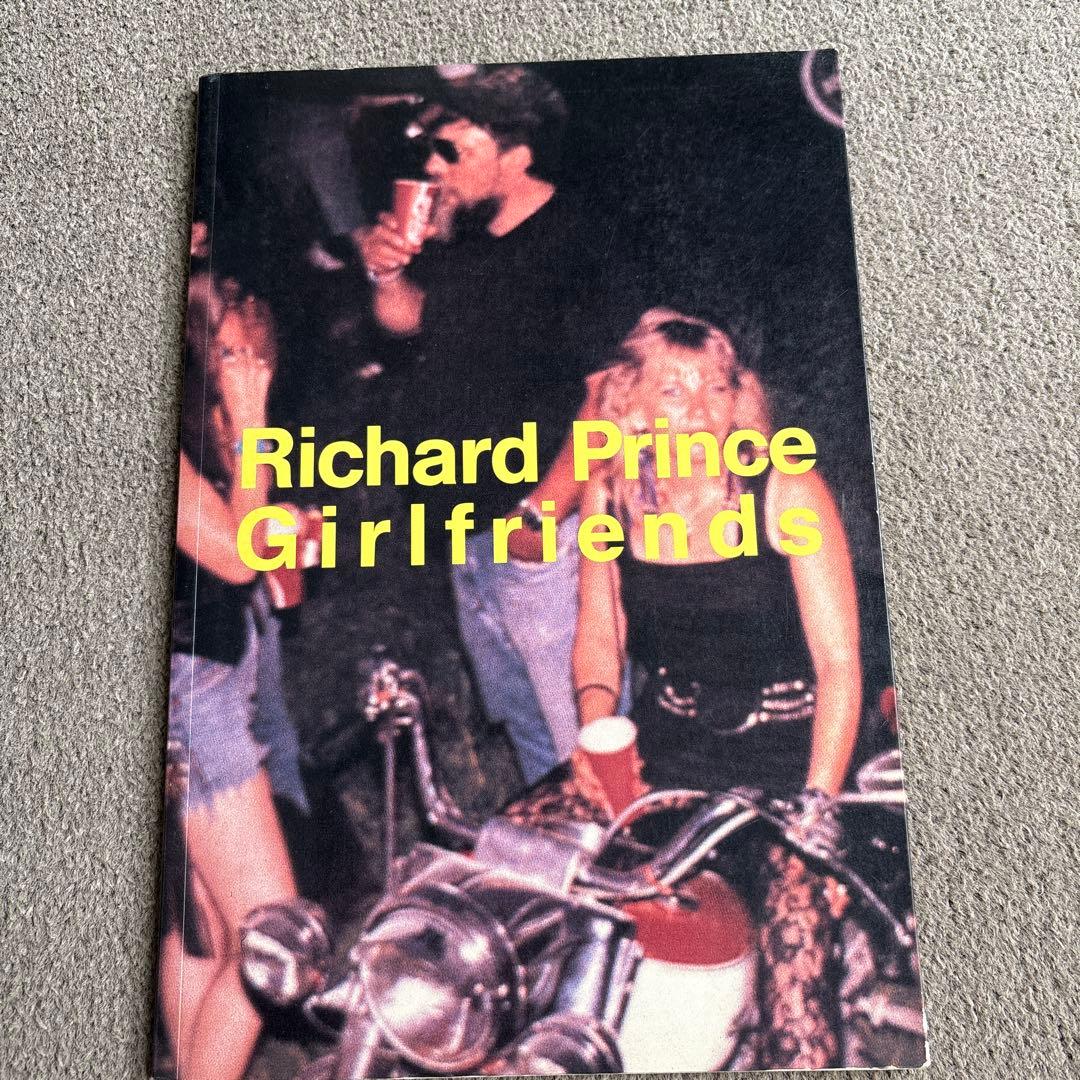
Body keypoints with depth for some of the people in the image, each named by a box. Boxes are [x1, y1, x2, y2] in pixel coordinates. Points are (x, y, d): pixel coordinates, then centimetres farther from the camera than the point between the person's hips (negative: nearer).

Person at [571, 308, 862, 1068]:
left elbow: (840, 664, -12)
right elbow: (599, 635, 8)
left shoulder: (788, 494, -12)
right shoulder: (610, 495, -1)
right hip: (668, 748, 4)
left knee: (794, 946, -21)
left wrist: (816, 809, -18)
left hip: (786, 752, -3)